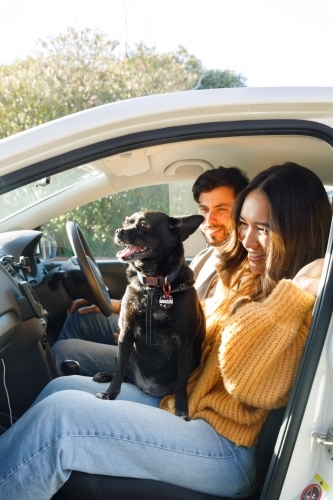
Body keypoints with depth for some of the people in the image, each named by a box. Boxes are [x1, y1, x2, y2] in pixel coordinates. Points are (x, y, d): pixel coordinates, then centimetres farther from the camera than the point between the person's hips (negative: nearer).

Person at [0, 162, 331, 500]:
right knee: (62, 388, 2)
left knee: (58, 414, -19)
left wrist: (294, 297, -31)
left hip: (225, 448, -8)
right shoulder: (245, 275, 9)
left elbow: (250, 384, -28)